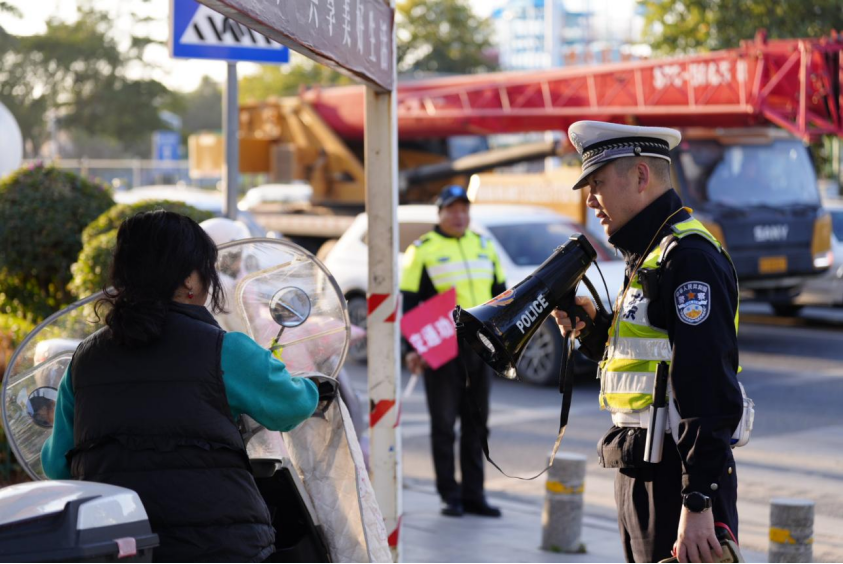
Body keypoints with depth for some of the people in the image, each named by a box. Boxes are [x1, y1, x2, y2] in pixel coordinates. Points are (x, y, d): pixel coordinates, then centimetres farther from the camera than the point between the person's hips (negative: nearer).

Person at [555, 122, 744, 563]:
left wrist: (698, 502, -27)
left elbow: (708, 393, -23)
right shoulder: (648, 256, 16)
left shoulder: (689, 257, -16)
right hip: (641, 476, 10)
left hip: (678, 477, -10)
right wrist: (592, 331, 5)